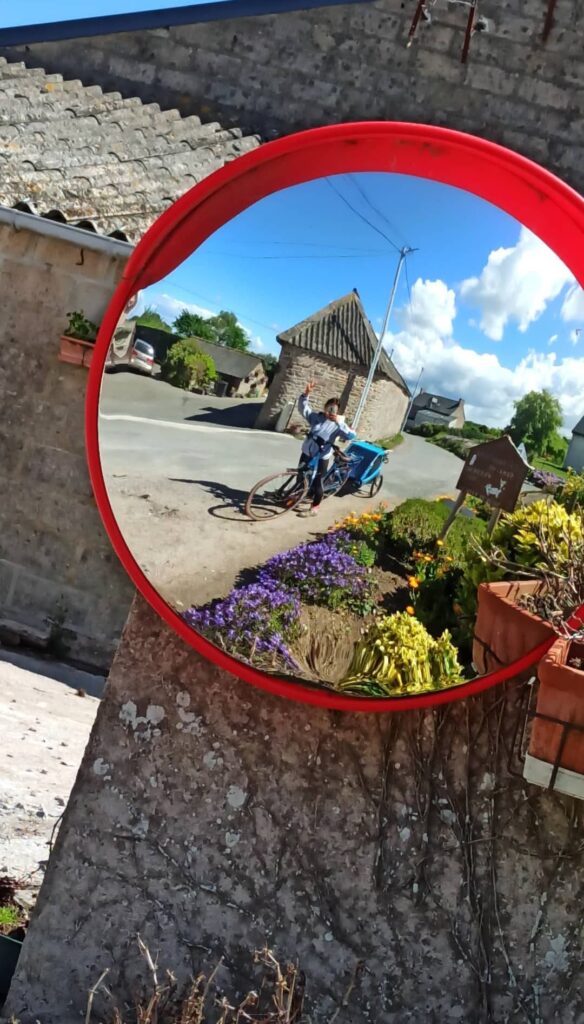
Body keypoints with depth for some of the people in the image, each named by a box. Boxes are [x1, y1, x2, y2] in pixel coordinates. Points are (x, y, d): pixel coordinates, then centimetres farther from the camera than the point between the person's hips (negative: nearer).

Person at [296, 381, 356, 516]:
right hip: (307, 452, 4)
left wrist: (339, 422, -31)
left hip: (322, 457, -4)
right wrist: (306, 393, -19)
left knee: (317, 481, 0)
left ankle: (315, 507, 12)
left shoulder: (338, 424, -10)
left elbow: (351, 435, -25)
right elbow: (303, 408, -5)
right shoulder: (317, 417, -2)